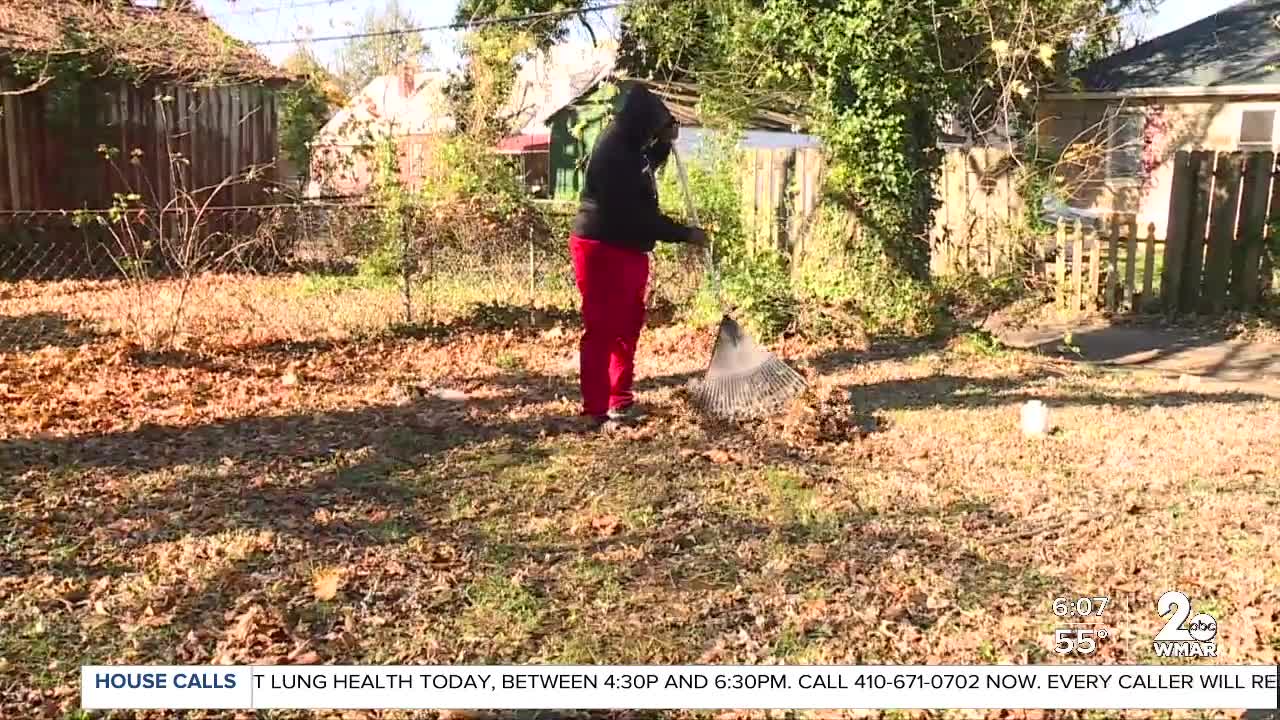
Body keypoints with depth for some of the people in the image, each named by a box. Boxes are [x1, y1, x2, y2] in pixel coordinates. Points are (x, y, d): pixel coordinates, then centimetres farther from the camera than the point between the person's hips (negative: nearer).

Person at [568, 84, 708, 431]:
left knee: (628, 328, 15)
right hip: (603, 250, -11)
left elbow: (648, 167, 32)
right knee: (601, 331, -7)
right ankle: (597, 410, -3)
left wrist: (666, 141, 11)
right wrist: (685, 234, -19)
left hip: (628, 249, 11)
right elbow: (636, 213, -25)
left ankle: (621, 401, 25)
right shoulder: (612, 153, -22)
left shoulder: (629, 147, 9)